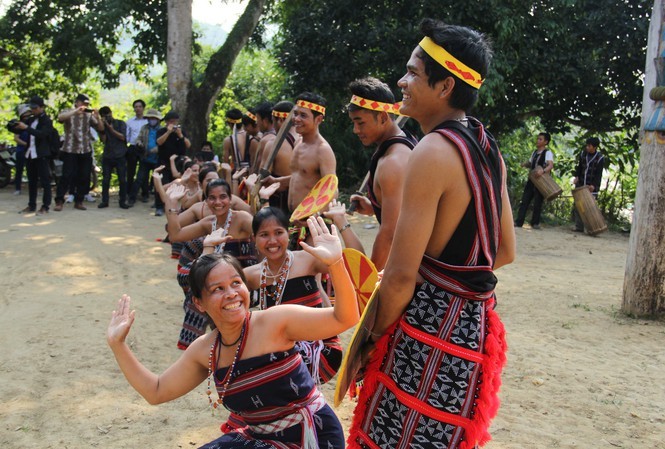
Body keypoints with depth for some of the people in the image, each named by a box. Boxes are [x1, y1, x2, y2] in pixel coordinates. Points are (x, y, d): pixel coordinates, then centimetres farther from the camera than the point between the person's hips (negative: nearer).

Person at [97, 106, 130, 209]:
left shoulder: (121, 123, 4)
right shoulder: (103, 126, 10)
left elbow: (123, 137, -7)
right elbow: (103, 140, -2)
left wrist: (111, 129, -13)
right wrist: (104, 126, -8)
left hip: (120, 155, -2)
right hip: (107, 156, 2)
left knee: (122, 179, -2)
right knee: (105, 179, 0)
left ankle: (123, 201, 4)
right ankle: (104, 201, 6)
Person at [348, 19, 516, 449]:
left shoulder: (433, 152, -19)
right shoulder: (486, 147, 8)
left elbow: (401, 275, -20)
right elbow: (504, 250, 16)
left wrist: (375, 334, -5)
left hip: (432, 323, -9)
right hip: (475, 321, 9)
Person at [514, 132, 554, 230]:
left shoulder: (547, 153, -7)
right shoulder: (534, 152, 15)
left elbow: (551, 165, -22)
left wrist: (543, 170, -42)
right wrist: (525, 164, 3)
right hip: (532, 179, 7)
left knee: (537, 202, -1)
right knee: (525, 200, 2)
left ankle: (535, 223, 9)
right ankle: (519, 222, 2)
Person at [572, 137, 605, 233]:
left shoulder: (600, 158, -9)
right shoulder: (583, 154, 5)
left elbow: (599, 174, -12)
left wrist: (593, 185, -22)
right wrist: (576, 176, -5)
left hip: (591, 186, -5)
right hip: (580, 185, 5)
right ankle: (579, 226, 9)